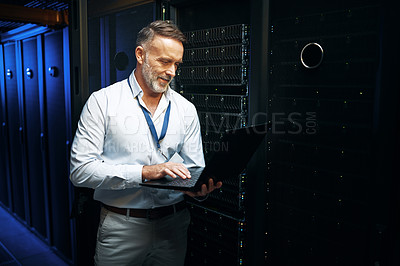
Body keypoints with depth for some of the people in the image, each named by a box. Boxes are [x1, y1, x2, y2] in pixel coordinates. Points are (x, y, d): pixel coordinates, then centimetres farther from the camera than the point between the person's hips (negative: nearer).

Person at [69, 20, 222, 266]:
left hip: (174, 225, 4)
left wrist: (200, 188, -18)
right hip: (121, 227, -3)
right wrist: (144, 172, -23)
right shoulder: (102, 102, -7)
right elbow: (80, 170, -14)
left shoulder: (186, 109, 4)